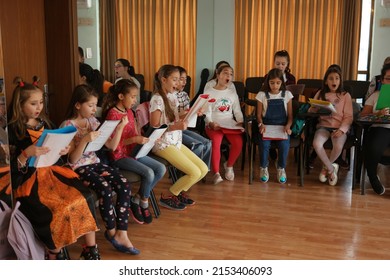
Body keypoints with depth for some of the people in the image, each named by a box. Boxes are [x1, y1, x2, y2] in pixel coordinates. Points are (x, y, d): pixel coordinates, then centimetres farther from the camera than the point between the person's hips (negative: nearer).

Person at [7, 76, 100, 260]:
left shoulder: (46, 124, 13)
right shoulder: (12, 130, -4)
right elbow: (10, 168, -8)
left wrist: (63, 151, 0)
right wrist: (27, 154, -25)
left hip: (53, 171, 5)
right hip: (29, 179, -5)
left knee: (86, 198, -20)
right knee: (58, 210, -30)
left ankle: (91, 249, -11)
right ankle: (55, 254, -4)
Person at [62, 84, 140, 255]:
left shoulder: (93, 121, 8)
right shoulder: (68, 126, -9)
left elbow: (111, 146, 9)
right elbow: (72, 160, -14)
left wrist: (120, 128, -6)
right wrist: (85, 140, -29)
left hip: (95, 163, 6)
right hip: (78, 169, -6)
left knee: (124, 186, -19)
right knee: (105, 189, -31)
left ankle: (121, 234, -18)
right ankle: (111, 232, -7)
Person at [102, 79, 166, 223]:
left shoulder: (129, 112, 11)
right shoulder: (112, 114, -15)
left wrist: (143, 139, -1)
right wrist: (135, 139, -28)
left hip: (134, 152, 9)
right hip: (120, 156, -9)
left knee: (161, 168, -7)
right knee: (148, 173, -26)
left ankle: (137, 199, 2)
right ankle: (144, 202, 2)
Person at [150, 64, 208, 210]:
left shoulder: (173, 96, 9)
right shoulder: (157, 99, -15)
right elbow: (154, 127, -17)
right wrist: (175, 126, -27)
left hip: (176, 142, 8)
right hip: (163, 144, -8)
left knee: (203, 169, 1)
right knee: (195, 173, -15)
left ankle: (180, 192, 19)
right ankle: (168, 197, 3)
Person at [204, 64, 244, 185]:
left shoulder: (232, 92, 15)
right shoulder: (210, 93, 2)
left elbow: (237, 111, 13)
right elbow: (207, 113, -4)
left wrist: (241, 122, -5)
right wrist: (211, 123, -22)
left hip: (230, 124, 3)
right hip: (214, 125, -3)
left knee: (238, 142, -24)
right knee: (216, 142, -33)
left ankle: (229, 165, 5)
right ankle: (216, 173, -20)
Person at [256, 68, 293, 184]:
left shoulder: (287, 94, 7)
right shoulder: (262, 95, 5)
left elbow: (290, 115, 7)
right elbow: (259, 114, 5)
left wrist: (288, 126, -12)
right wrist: (261, 124, -16)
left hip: (282, 126, 1)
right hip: (266, 125, 0)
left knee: (284, 143, -28)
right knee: (264, 143, -30)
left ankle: (281, 168, -1)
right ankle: (264, 168, -4)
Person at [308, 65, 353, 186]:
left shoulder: (345, 95, 5)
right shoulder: (320, 94, 11)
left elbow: (349, 116, 0)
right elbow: (311, 111, 10)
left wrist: (342, 129, -16)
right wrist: (313, 109, -15)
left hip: (340, 127, -1)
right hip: (323, 125, 1)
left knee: (338, 146, -31)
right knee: (316, 144, -30)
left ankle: (326, 167, 1)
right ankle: (331, 168, -4)